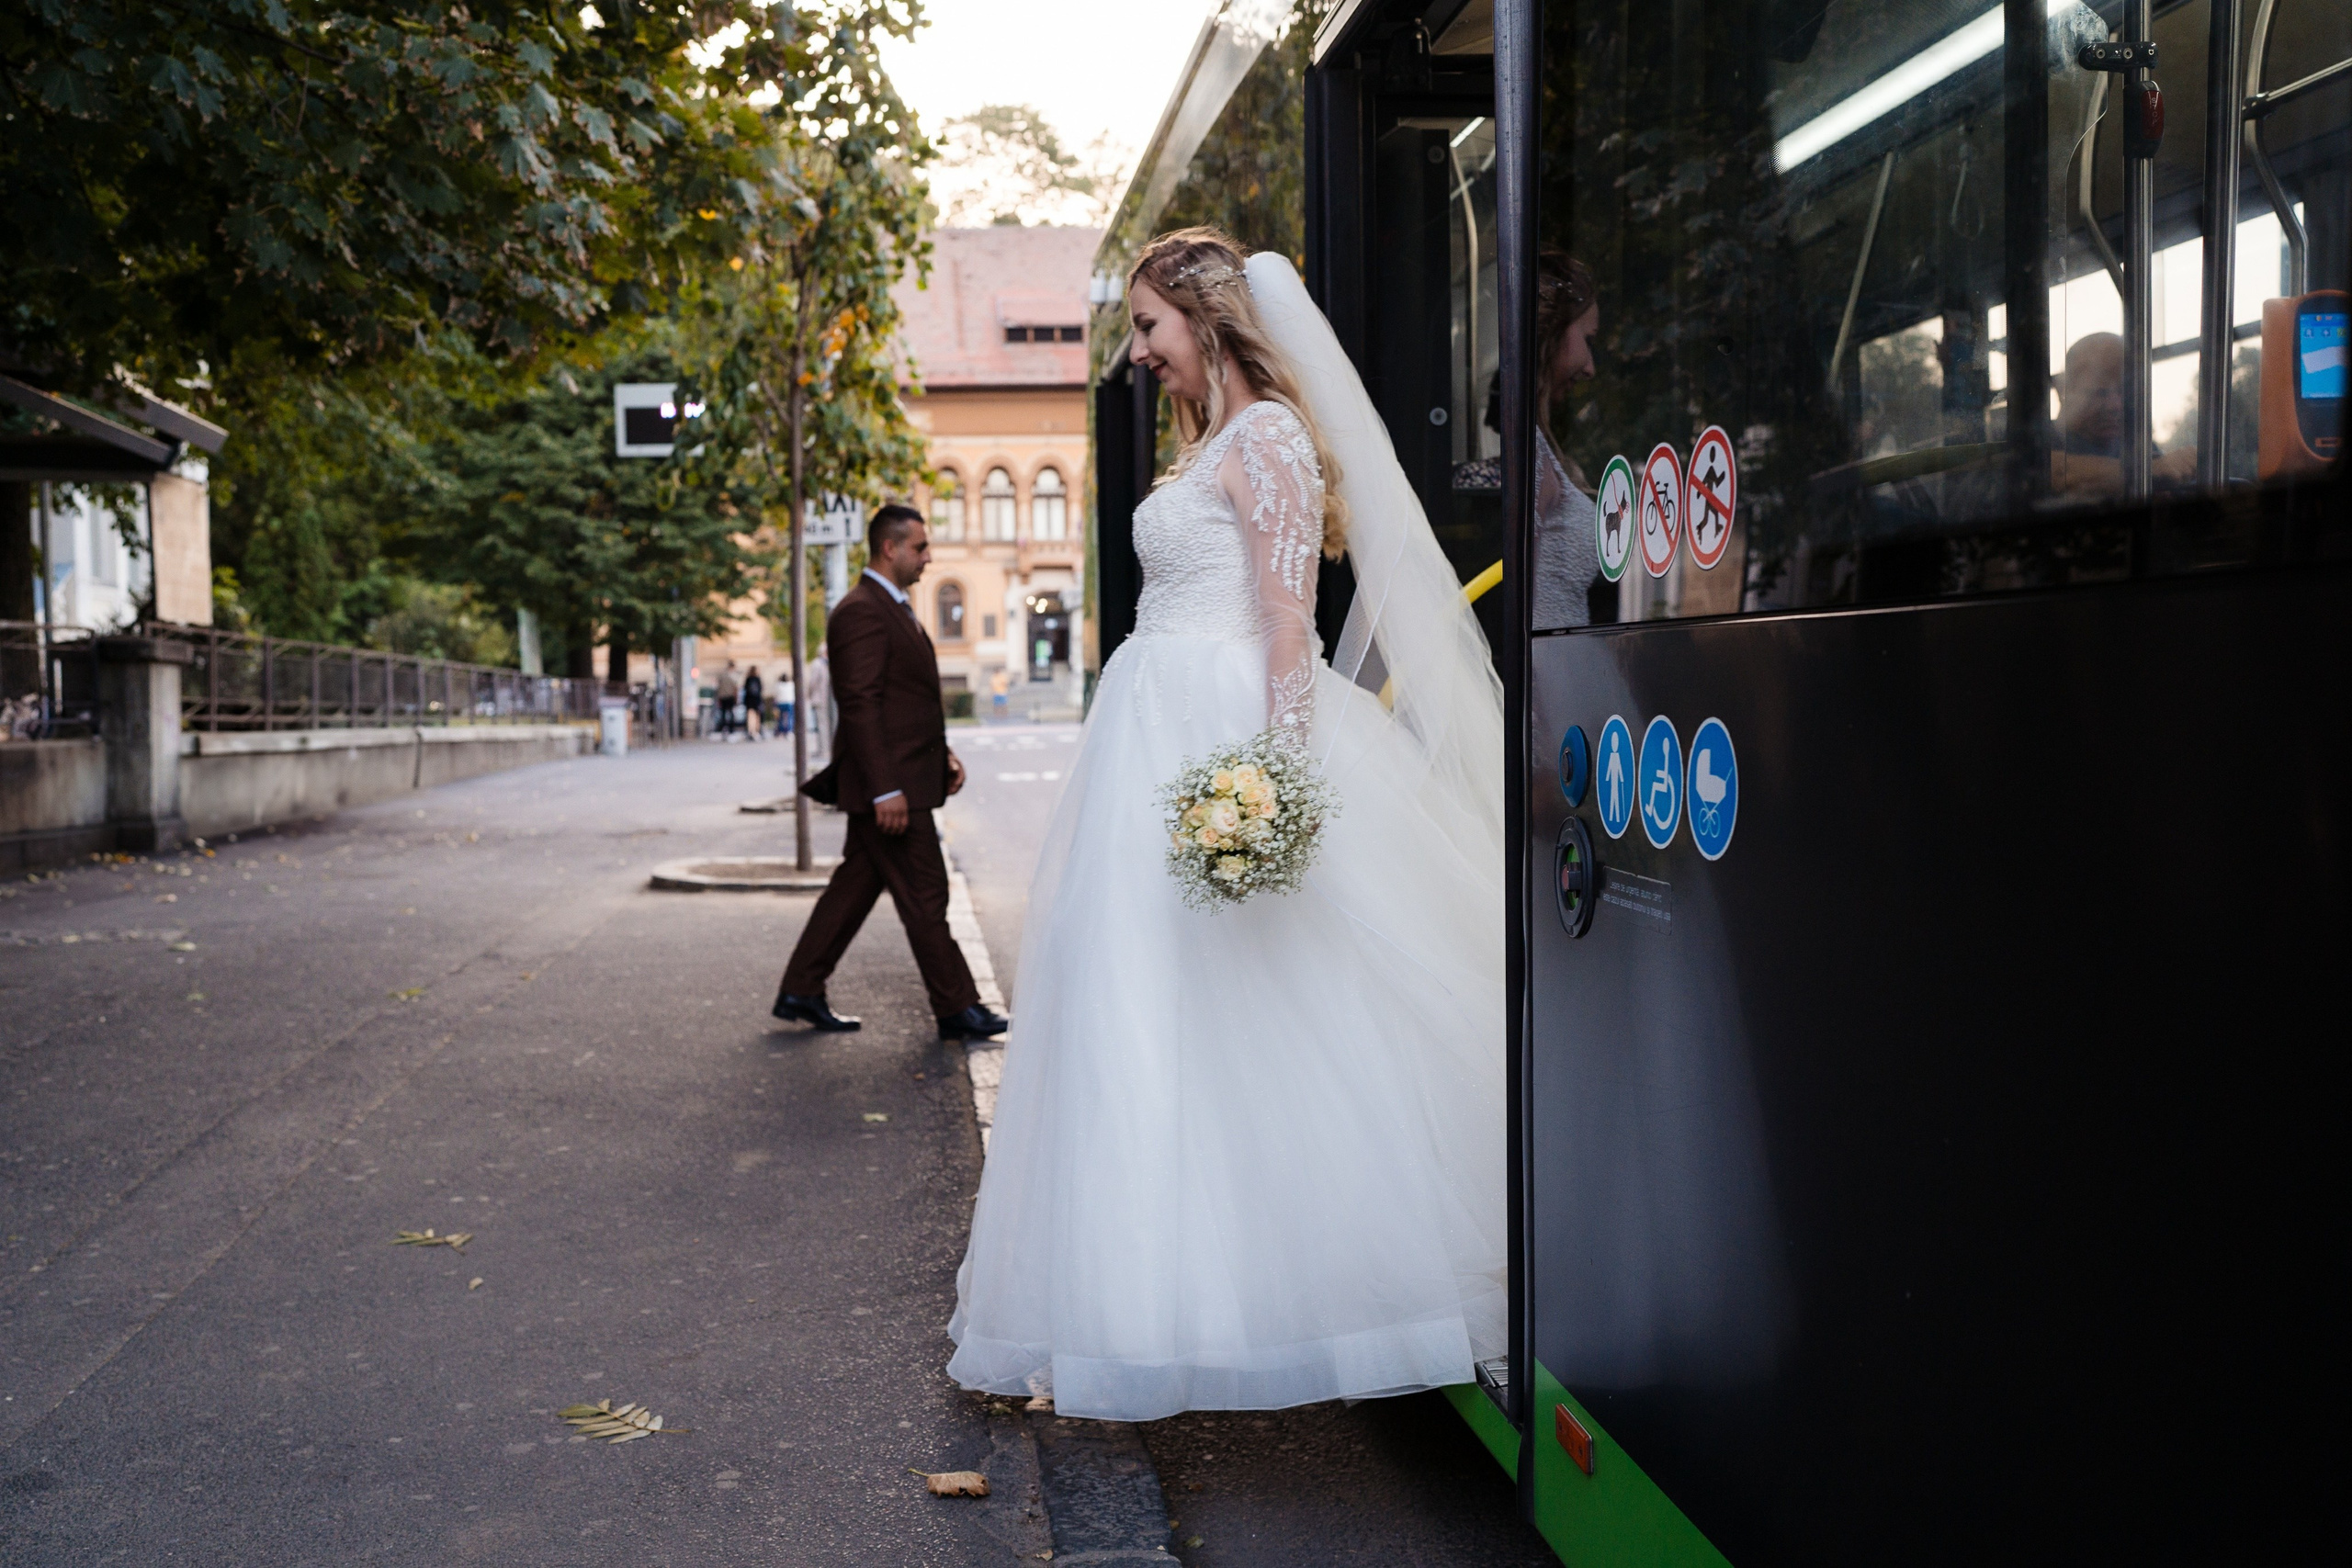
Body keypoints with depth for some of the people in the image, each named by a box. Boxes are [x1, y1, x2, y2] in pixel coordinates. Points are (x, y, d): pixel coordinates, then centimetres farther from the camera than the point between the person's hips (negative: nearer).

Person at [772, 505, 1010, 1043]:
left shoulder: (895, 609, 18)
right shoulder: (861, 611, -16)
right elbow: (859, 706, -21)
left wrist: (944, 754, 17)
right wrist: (886, 790, -24)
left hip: (901, 780, 10)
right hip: (888, 784, -10)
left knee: (856, 884, 14)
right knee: (924, 897, -2)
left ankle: (799, 991, 22)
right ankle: (956, 1009, 6)